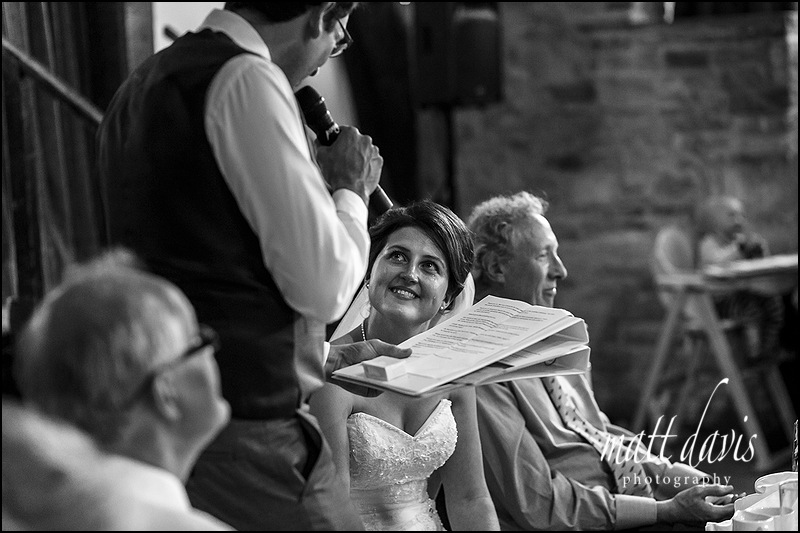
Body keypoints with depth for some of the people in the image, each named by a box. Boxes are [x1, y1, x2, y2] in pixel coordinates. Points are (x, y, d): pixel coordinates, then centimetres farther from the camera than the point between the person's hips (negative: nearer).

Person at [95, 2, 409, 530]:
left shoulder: (144, 84, 16)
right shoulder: (247, 79, -12)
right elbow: (323, 285, -15)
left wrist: (328, 358, 26)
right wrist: (349, 190, 4)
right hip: (246, 434, -10)